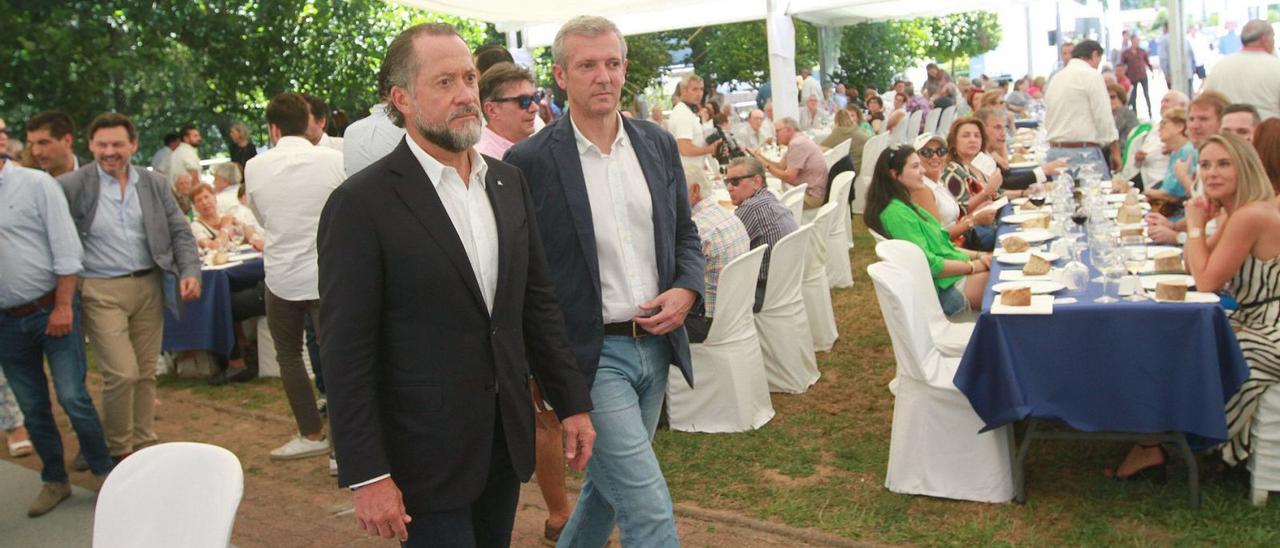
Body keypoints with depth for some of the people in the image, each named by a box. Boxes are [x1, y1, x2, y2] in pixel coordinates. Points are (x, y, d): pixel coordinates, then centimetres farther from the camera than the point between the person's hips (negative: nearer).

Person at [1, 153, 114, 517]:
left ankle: (103, 472, 12)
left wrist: (62, 306, -13)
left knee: (72, 397, -6)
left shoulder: (36, 184, -7)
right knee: (32, 408, 11)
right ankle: (54, 480, 27)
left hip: (51, 310, -4)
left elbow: (66, 248, -9)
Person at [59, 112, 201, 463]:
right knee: (122, 373, -9)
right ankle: (116, 449, 13)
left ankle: (143, 446, 24)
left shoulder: (154, 184, 7)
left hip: (149, 286, 4)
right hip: (101, 291, -4)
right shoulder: (72, 186, -5)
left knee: (146, 373, 10)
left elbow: (180, 232, 8)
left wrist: (190, 271, -7)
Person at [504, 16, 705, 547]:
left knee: (609, 483, 22)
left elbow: (686, 236, 15)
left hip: (656, 344, 6)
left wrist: (687, 290, -5)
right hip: (591, 354, -6)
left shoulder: (659, 144, 6)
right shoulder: (530, 160, -10)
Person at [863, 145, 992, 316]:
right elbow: (929, 265, -22)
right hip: (945, 289, -10)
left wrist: (977, 256, 2)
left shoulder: (905, 205, 13)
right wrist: (974, 266, -13)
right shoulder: (896, 213, -19)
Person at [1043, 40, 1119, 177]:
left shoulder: (1056, 78, 16)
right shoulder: (1091, 75, -5)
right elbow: (1104, 118, -9)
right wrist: (1115, 152, -2)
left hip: (1055, 150, 7)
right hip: (1084, 152, -7)